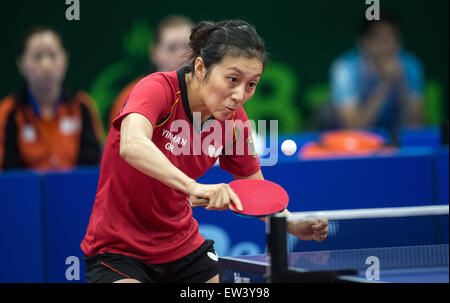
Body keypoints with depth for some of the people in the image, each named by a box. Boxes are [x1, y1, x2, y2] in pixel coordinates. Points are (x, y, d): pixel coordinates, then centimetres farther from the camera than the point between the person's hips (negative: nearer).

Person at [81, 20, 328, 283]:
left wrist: (297, 226, -10)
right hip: (117, 250, -6)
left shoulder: (234, 121, -5)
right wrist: (193, 186, -55)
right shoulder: (158, 90, -22)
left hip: (181, 244, 6)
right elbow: (132, 145, -43)